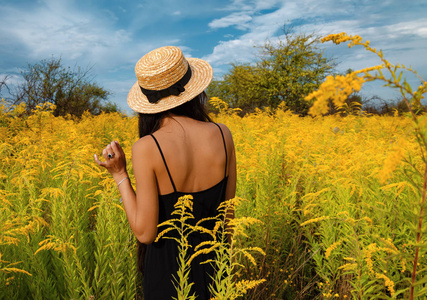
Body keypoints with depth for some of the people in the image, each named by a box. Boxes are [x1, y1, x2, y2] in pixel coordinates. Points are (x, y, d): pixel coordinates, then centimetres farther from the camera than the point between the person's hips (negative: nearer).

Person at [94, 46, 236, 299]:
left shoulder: (147, 148, -24)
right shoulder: (222, 134, -13)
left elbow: (145, 233, -17)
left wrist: (120, 175, -12)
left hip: (169, 270, -3)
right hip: (213, 263, 3)